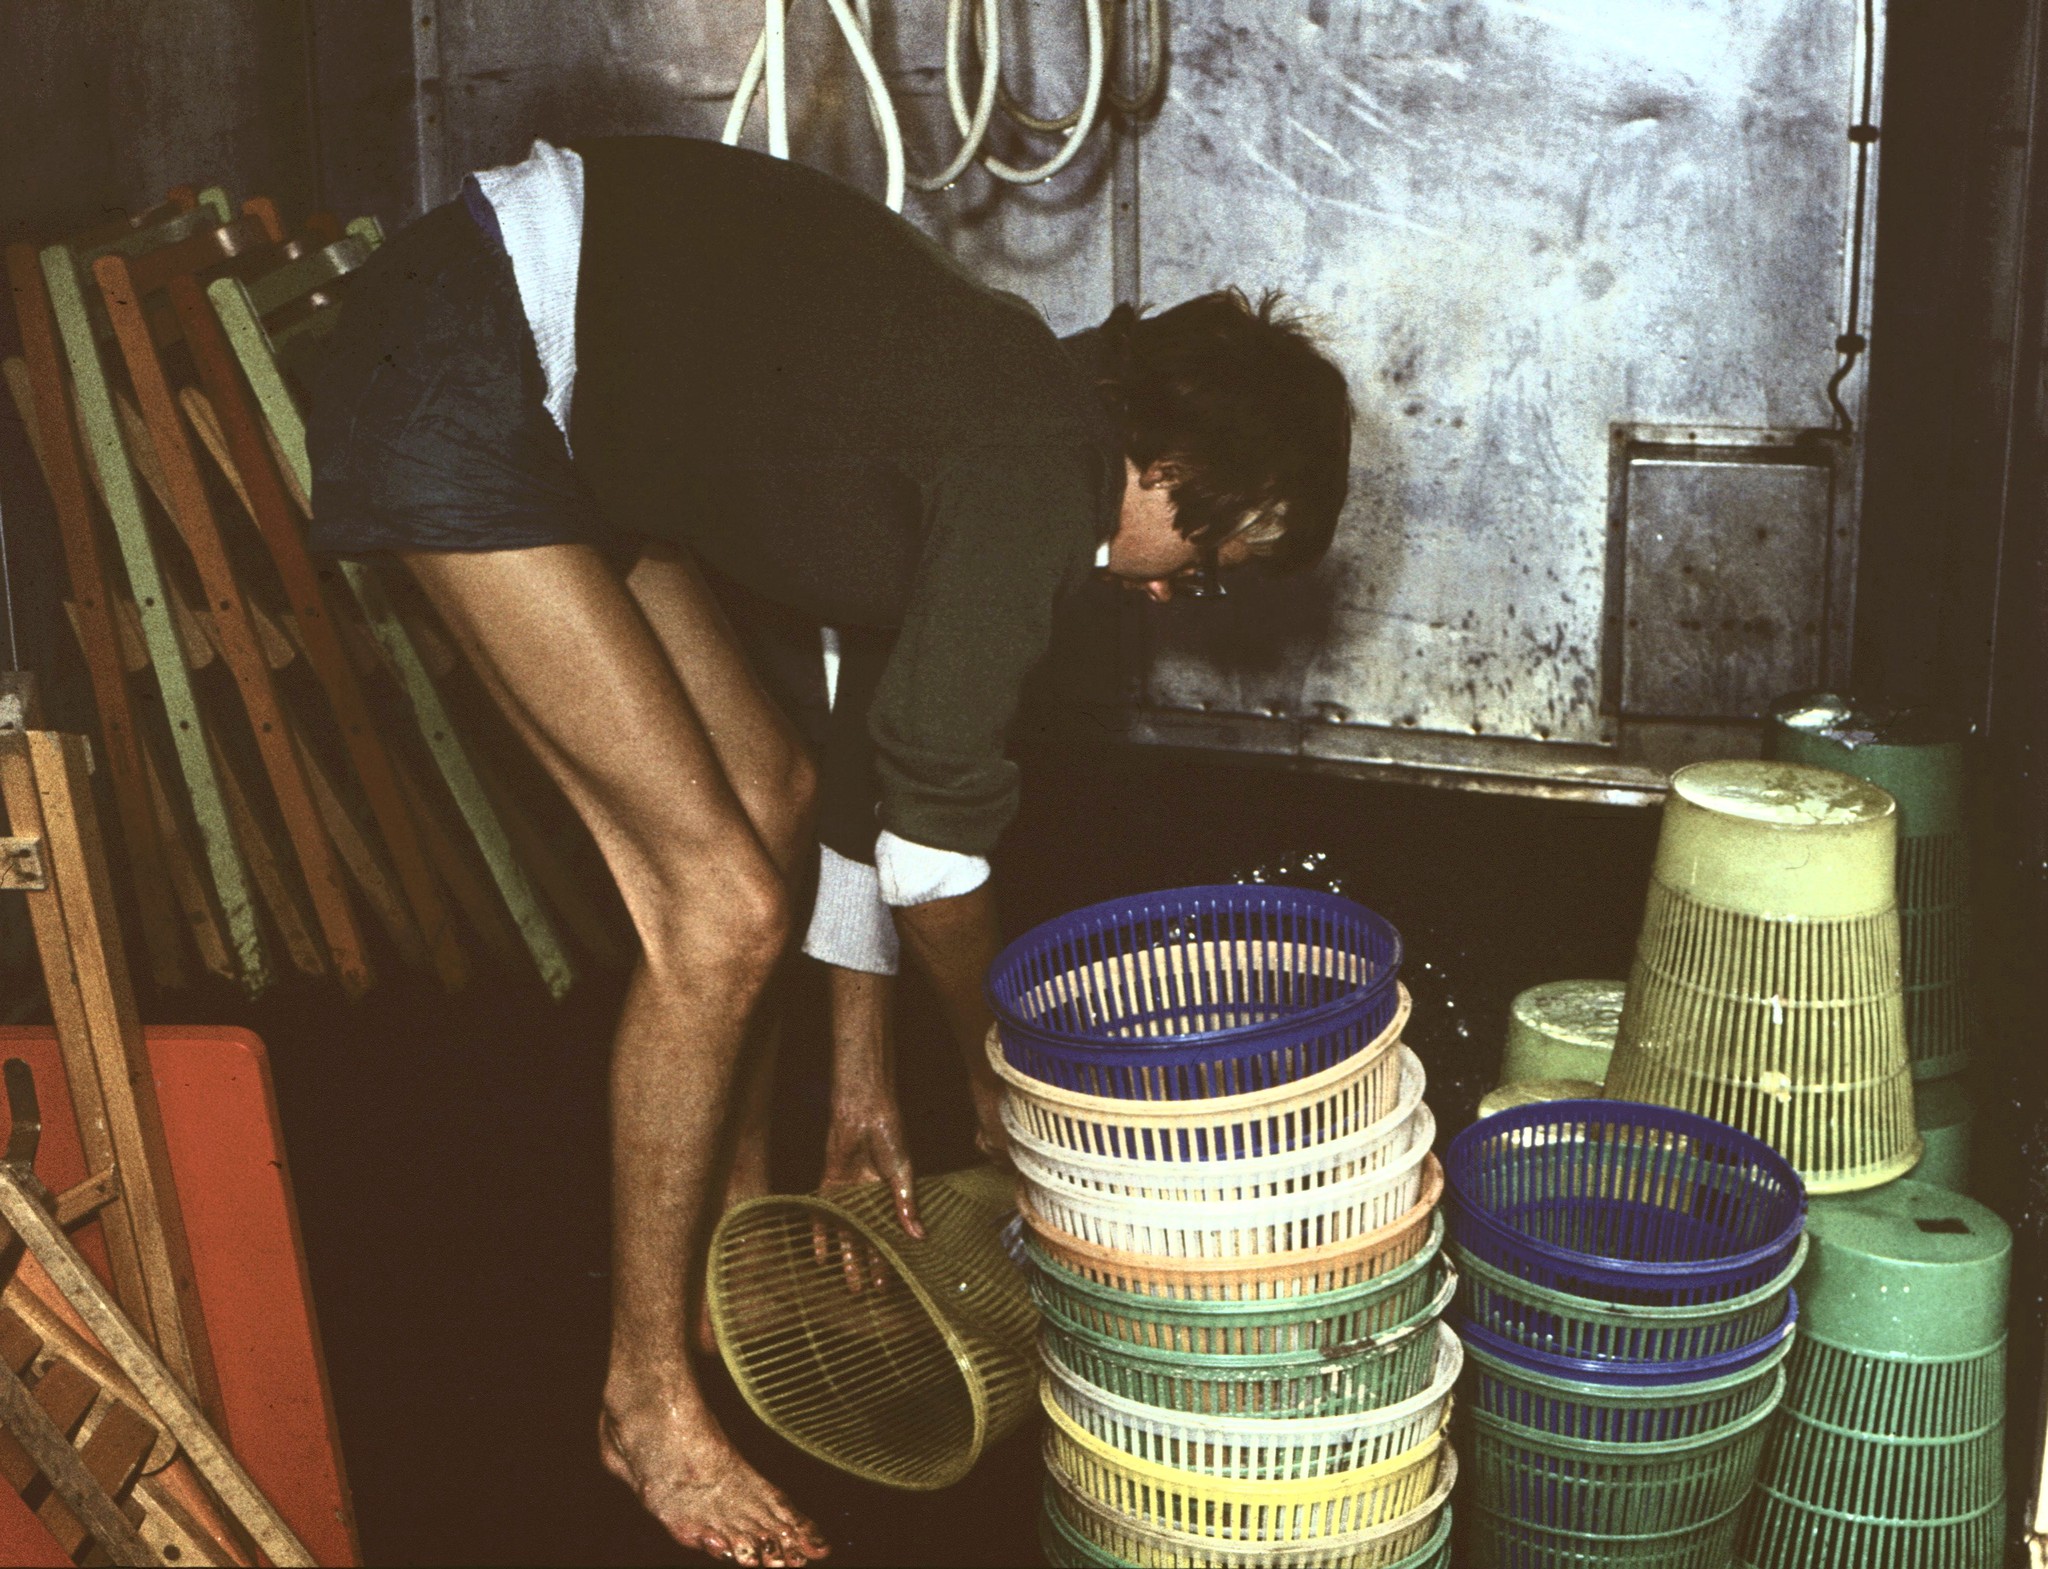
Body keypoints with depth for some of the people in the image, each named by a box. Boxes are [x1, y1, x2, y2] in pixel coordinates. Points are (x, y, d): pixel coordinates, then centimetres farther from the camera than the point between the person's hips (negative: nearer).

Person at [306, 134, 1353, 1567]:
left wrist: (865, 1072, 21)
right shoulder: (1044, 477, -18)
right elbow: (938, 818, -12)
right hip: (459, 386, -11)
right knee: (725, 901, -10)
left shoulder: (1017, 417, 11)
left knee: (775, 795, 15)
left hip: (565, 400, 11)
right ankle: (648, 1401, 4)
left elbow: (885, 740, 17)